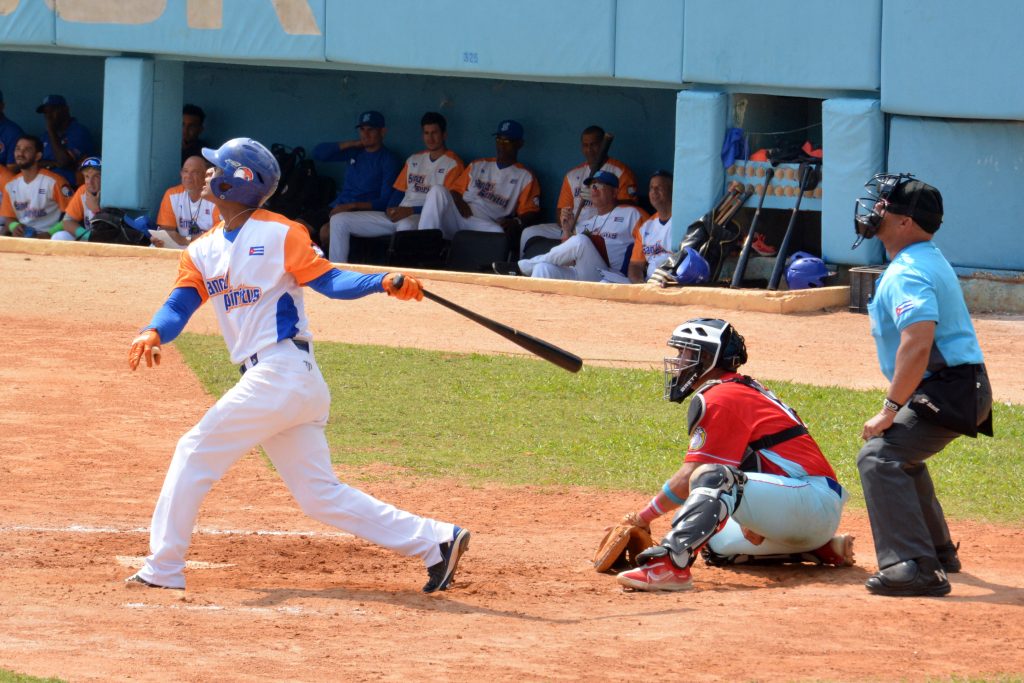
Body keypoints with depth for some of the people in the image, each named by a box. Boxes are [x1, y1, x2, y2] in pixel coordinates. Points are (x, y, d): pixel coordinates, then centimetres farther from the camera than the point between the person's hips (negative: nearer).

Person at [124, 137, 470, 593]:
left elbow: (328, 280, -10)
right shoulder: (202, 252, 17)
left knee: (196, 451, -6)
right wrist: (153, 333, -17)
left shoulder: (280, 234, -4)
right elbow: (180, 305, 5)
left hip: (282, 372, -8)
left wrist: (383, 283, -27)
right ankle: (435, 541, 9)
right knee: (321, 496, 7)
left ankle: (163, 569, 2)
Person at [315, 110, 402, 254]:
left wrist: (352, 206, -21)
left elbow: (385, 201, -10)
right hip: (338, 207, 7)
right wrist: (350, 144, 5)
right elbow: (318, 153, 13)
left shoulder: (388, 160, -3)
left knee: (326, 231, -33)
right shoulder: (355, 152, 16)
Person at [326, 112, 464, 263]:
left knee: (406, 225, -47)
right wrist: (391, 210, 1)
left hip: (422, 217, -7)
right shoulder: (414, 160, 24)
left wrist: (411, 211, -17)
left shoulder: (452, 164, 1)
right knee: (339, 220, -4)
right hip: (397, 215, 7)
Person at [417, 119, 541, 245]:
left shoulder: (525, 177, 15)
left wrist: (516, 222, -19)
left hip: (485, 225, -4)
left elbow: (531, 213, 5)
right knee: (438, 190, -26)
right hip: (456, 217, 4)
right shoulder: (478, 165, 27)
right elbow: (455, 190, 26)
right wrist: (459, 202, 0)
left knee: (498, 234, -41)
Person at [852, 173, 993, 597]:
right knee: (902, 453, 31)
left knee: (879, 456, -22)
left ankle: (915, 567, -32)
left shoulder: (908, 272, -17)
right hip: (964, 387, 11)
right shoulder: (930, 261, 17)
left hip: (949, 389, -11)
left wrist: (890, 409, -26)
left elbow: (918, 343, -30)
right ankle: (938, 552, 41)